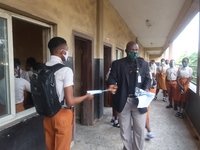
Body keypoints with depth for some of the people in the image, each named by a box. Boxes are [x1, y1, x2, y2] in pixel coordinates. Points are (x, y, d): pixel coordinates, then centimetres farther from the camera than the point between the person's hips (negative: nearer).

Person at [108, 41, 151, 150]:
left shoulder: (143, 63, 6)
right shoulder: (117, 63, 2)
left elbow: (147, 78, 6)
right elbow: (112, 77, 0)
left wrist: (146, 89, -14)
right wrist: (112, 84, -24)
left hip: (139, 100, 1)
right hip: (123, 100, 0)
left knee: (140, 129, 10)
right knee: (125, 129, 14)